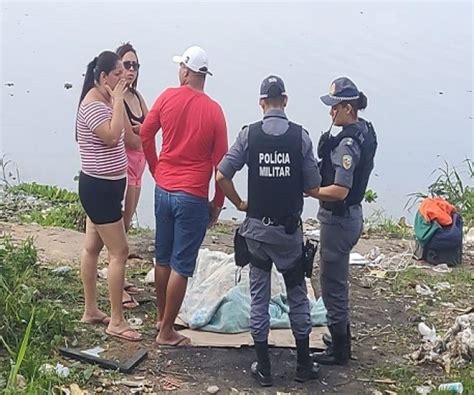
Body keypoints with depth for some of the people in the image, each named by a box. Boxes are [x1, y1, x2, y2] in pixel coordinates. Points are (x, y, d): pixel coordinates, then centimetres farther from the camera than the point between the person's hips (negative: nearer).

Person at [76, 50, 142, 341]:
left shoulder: (105, 101, 10)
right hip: (100, 187, -10)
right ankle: (116, 321, 0)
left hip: (103, 186, 10)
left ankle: (91, 310, 25)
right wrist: (118, 100, -26)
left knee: (93, 247, 15)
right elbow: (113, 136, -34)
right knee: (120, 251, -7)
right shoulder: (93, 104, -19)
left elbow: (128, 138, 8)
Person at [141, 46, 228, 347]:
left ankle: (162, 318, 32)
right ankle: (167, 331, 8)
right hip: (192, 197, -4)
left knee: (163, 259, 18)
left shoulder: (168, 98, -3)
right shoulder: (213, 111, -10)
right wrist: (218, 203, 3)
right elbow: (220, 161, -8)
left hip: (163, 189, 4)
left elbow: (145, 135, 5)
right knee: (181, 266, 3)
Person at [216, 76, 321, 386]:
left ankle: (264, 368, 16)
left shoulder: (249, 134, -7)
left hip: (258, 228, 0)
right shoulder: (301, 136, -8)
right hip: (290, 229, 0)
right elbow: (313, 188, -5)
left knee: (259, 297, 10)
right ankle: (304, 365, 21)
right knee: (298, 296, 14)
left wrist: (239, 203, 7)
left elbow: (222, 177, -9)